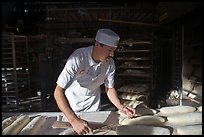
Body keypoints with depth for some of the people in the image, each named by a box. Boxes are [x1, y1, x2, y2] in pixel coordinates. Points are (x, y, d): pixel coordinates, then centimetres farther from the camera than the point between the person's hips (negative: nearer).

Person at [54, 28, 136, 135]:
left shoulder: (110, 63, -20)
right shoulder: (78, 58, -35)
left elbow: (109, 88, -6)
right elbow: (58, 92, -38)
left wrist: (120, 107, -22)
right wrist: (74, 121, -46)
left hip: (93, 106, 4)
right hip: (72, 106, -3)